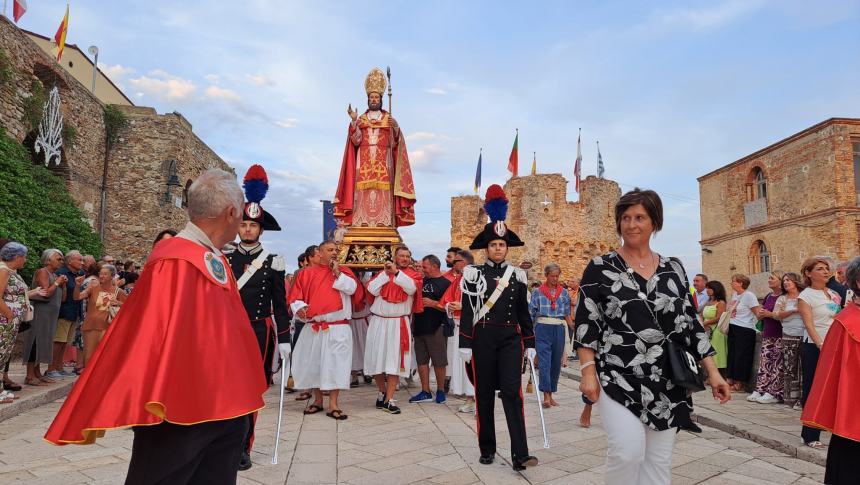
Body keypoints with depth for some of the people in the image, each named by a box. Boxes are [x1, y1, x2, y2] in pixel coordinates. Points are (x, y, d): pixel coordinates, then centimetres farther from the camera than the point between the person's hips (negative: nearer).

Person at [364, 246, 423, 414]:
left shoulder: (413, 275, 6)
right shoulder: (383, 272, 11)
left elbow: (411, 288, -15)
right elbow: (372, 290, -2)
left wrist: (396, 272, -18)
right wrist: (386, 273, -6)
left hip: (399, 323, -2)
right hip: (378, 322, 2)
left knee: (394, 360, -6)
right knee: (376, 358, 6)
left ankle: (388, 400, 0)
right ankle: (382, 392, 27)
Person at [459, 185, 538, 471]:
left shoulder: (518, 275, 7)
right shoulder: (473, 274, -1)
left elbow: (524, 312, 10)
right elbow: (466, 311, -3)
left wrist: (530, 344, 7)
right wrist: (465, 344, -7)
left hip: (511, 338, 1)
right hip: (483, 338, -1)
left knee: (512, 392, -7)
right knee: (484, 394, 7)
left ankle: (519, 455, -5)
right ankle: (487, 449, 21)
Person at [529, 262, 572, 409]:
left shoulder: (564, 292, 11)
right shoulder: (538, 292, 4)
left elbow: (567, 315, 14)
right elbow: (531, 314, 6)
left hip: (559, 329, 3)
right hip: (542, 329, -3)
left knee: (556, 362, 7)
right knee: (544, 361, -11)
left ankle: (550, 395, 18)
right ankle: (546, 395, -13)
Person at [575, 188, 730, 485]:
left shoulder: (673, 270, 8)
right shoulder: (600, 268, -2)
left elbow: (690, 323, 10)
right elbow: (586, 323, -4)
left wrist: (712, 372, 5)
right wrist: (588, 371, -12)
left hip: (665, 382, 4)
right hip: (616, 378, -3)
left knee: (659, 461, 8)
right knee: (628, 451, -20)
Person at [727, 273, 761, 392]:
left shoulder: (749, 295, -10)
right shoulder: (735, 295, 14)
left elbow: (757, 313, -13)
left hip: (745, 330, -8)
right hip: (732, 328, 8)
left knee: (741, 355, -2)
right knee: (731, 353, 9)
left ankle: (739, 383, 5)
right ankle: (731, 380, 17)